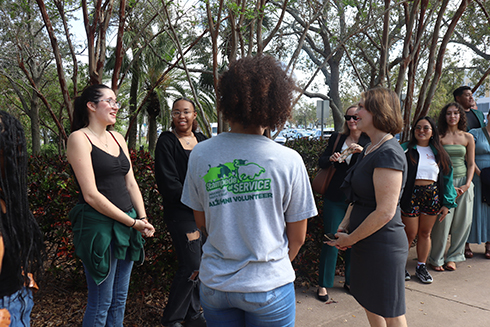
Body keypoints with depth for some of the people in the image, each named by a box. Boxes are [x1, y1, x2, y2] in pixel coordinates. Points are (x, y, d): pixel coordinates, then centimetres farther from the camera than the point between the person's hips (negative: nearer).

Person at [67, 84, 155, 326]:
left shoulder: (118, 138, 13)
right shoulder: (79, 138, -8)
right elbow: (91, 194, -15)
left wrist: (143, 219, -1)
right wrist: (133, 222, -13)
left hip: (126, 225, 7)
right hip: (99, 226, -7)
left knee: (120, 299, 16)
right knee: (100, 303, 3)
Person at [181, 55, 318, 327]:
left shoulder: (200, 155, -8)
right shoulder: (289, 160, -15)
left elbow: (202, 224, 3)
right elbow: (297, 237, -5)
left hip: (214, 284, 3)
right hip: (268, 287, -2)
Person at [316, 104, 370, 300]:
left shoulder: (370, 142, 2)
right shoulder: (337, 138, 6)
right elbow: (321, 162, 6)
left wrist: (363, 152, -27)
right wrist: (331, 159, -15)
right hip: (335, 198, 0)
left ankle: (350, 280, 29)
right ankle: (323, 284, 12)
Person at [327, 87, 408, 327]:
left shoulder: (389, 154, -22)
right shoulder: (369, 149, 9)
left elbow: (385, 212, -25)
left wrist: (350, 239, -14)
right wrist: (345, 224, 4)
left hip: (383, 246, -9)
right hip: (364, 243, 9)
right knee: (369, 303, 23)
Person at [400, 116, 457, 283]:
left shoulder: (439, 152, 9)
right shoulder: (405, 150, -2)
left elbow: (446, 177, 10)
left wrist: (446, 203, 5)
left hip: (432, 197, 4)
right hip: (412, 195, -3)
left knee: (425, 233, 12)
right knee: (410, 234, 3)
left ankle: (421, 266, 27)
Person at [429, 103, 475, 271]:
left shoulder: (468, 138, 8)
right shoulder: (439, 137, -2)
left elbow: (471, 164, 12)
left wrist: (467, 184, -2)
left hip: (463, 182, 4)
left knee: (462, 222, 5)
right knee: (443, 221, -4)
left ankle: (452, 257, 22)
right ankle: (436, 259, 12)